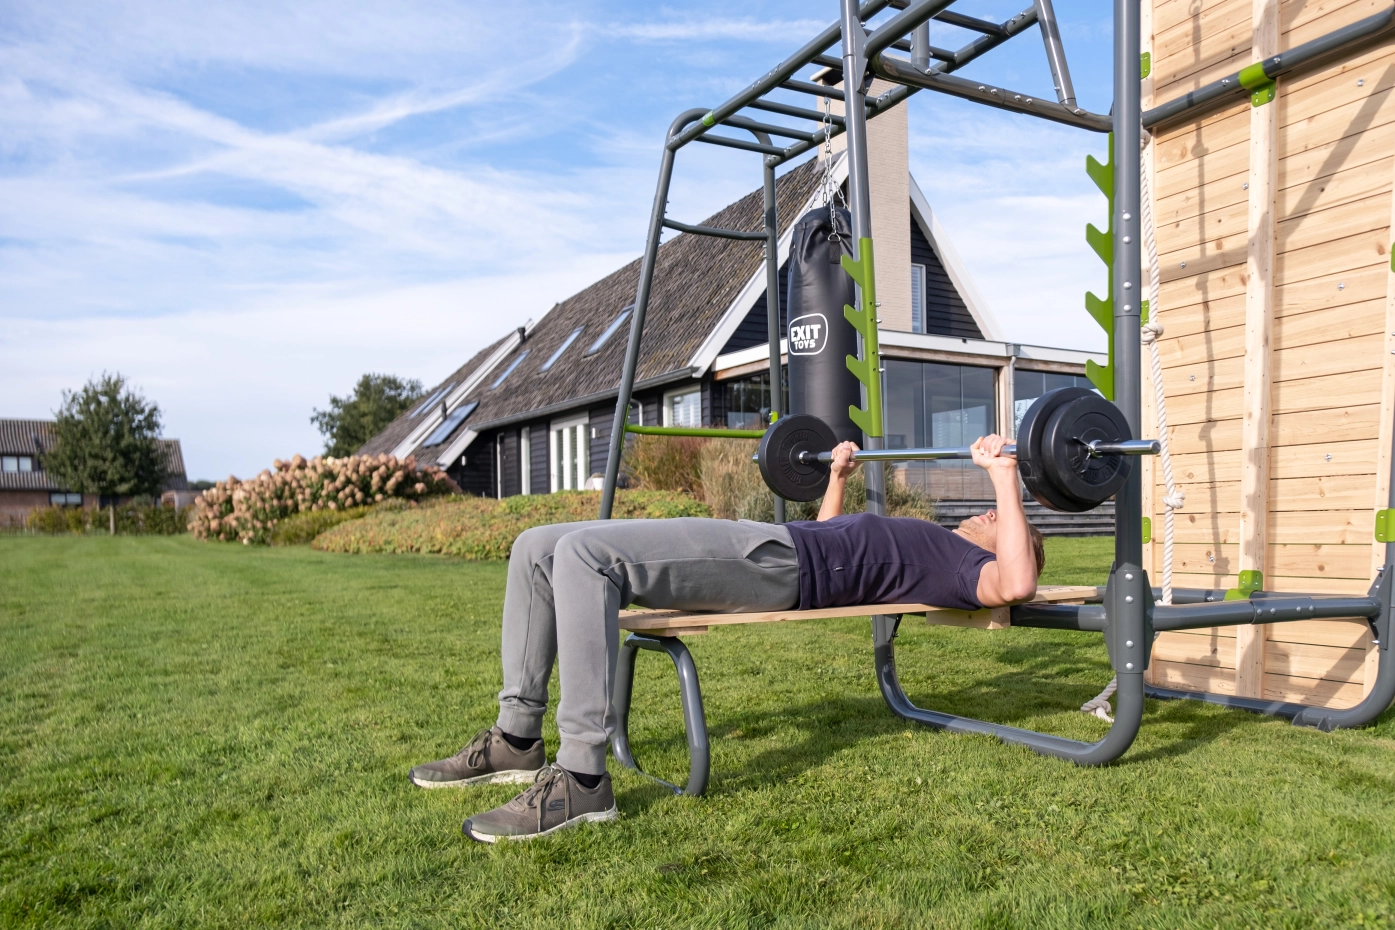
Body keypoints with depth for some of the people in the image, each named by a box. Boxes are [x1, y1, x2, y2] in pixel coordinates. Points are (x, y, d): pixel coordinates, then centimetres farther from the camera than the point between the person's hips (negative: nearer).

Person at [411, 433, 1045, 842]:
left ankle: (581, 779, -28)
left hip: (775, 563, -9)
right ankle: (517, 739, 6)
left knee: (584, 553, -33)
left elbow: (1016, 586, -15)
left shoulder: (967, 565, 9)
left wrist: (1004, 476, -10)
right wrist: (837, 475, 47)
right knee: (538, 548, 2)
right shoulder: (924, 545, 34)